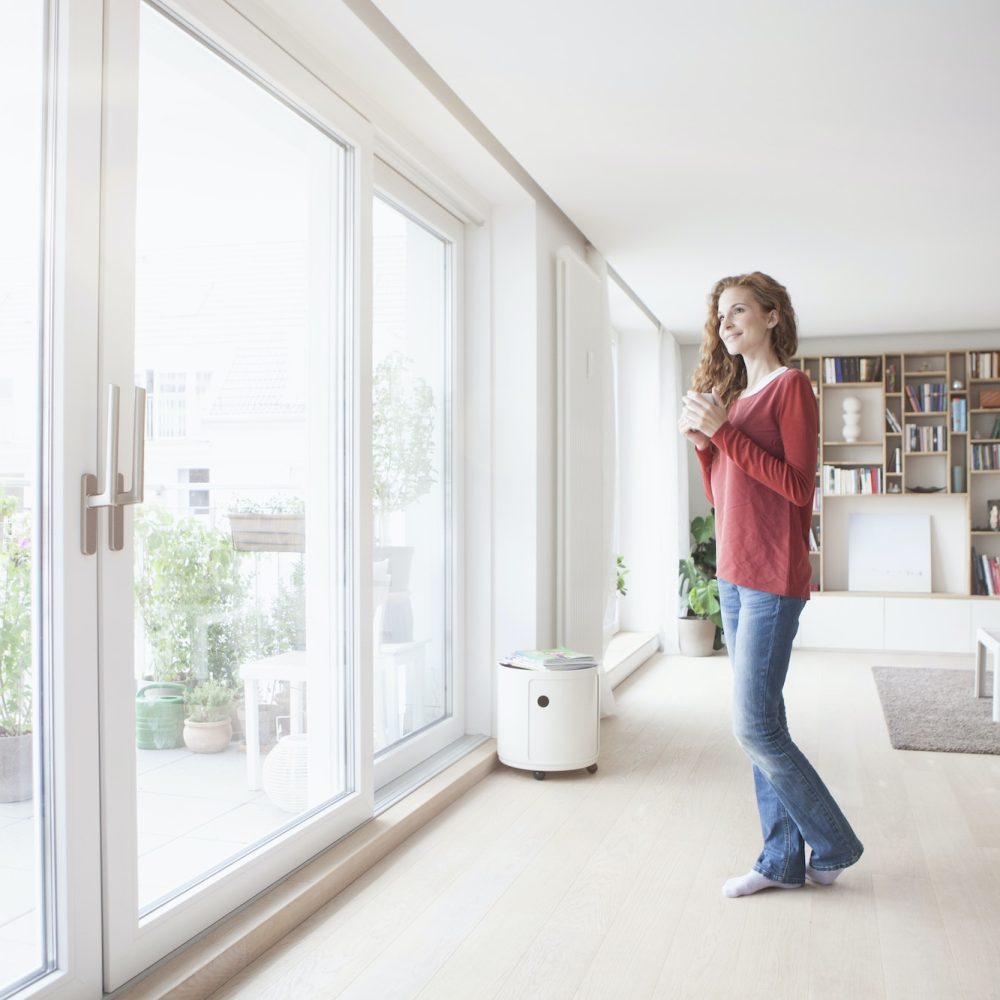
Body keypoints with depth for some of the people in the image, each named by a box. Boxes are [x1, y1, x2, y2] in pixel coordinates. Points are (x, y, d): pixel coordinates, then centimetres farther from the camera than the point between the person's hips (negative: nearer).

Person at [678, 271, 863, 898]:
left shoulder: (791, 386, -6)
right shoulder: (733, 394, 16)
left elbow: (799, 486, -16)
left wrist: (723, 430, -16)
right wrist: (702, 441, 2)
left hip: (773, 577, -8)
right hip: (733, 575, 8)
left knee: (754, 725, -7)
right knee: (762, 724, 11)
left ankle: (833, 845, 15)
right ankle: (784, 861, 21)